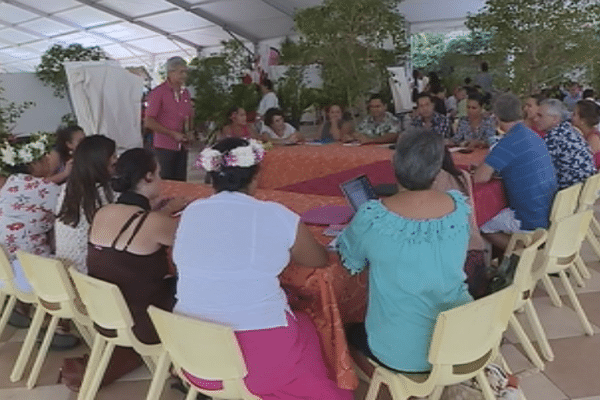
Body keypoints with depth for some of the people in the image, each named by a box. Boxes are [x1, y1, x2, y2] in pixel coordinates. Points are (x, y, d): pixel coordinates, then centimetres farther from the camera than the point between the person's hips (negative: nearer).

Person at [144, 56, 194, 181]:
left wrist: (189, 133, 2)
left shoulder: (185, 93, 14)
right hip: (165, 147, -6)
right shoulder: (158, 92, -5)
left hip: (182, 147, 6)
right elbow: (148, 122, -9)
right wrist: (173, 134, -14)